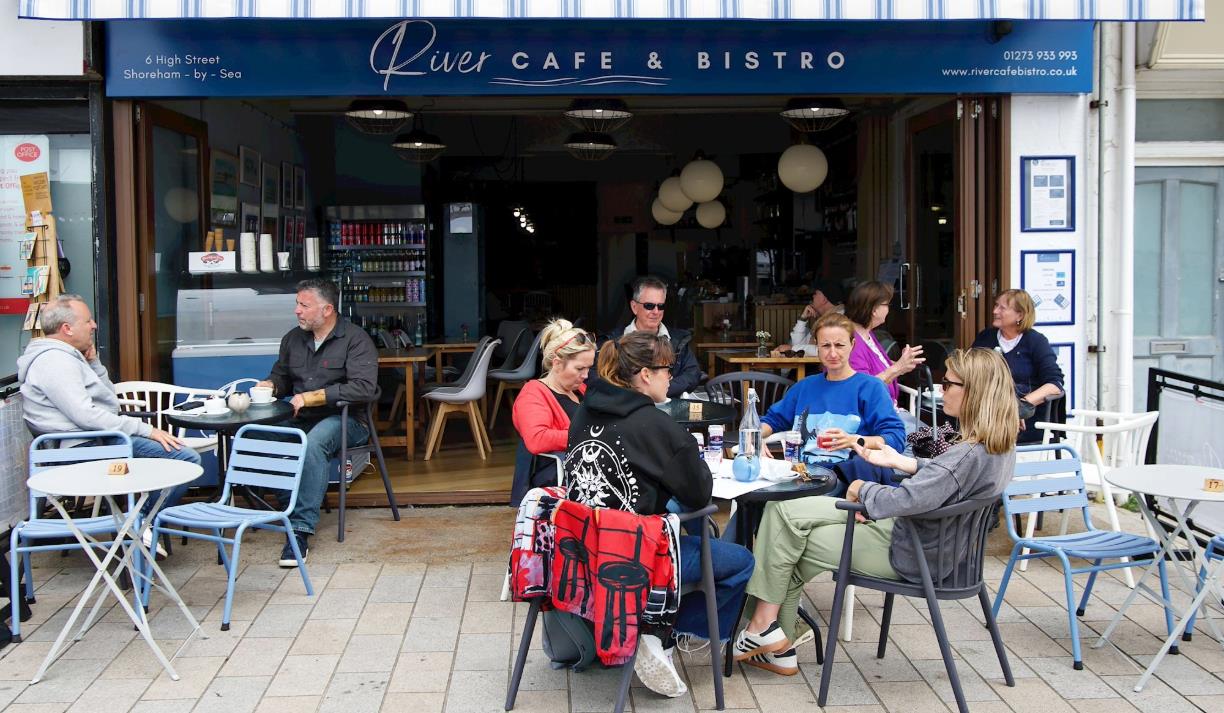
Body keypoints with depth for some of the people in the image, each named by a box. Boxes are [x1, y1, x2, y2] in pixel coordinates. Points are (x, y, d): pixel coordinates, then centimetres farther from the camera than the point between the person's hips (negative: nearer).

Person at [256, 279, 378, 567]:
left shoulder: (356, 339, -6)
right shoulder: (293, 339, 15)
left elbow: (364, 387, -18)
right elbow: (281, 375, 31)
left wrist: (313, 396, -18)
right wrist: (270, 385, 5)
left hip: (345, 419, -6)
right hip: (301, 420, 6)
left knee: (313, 443, -39)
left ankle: (301, 528, -37)